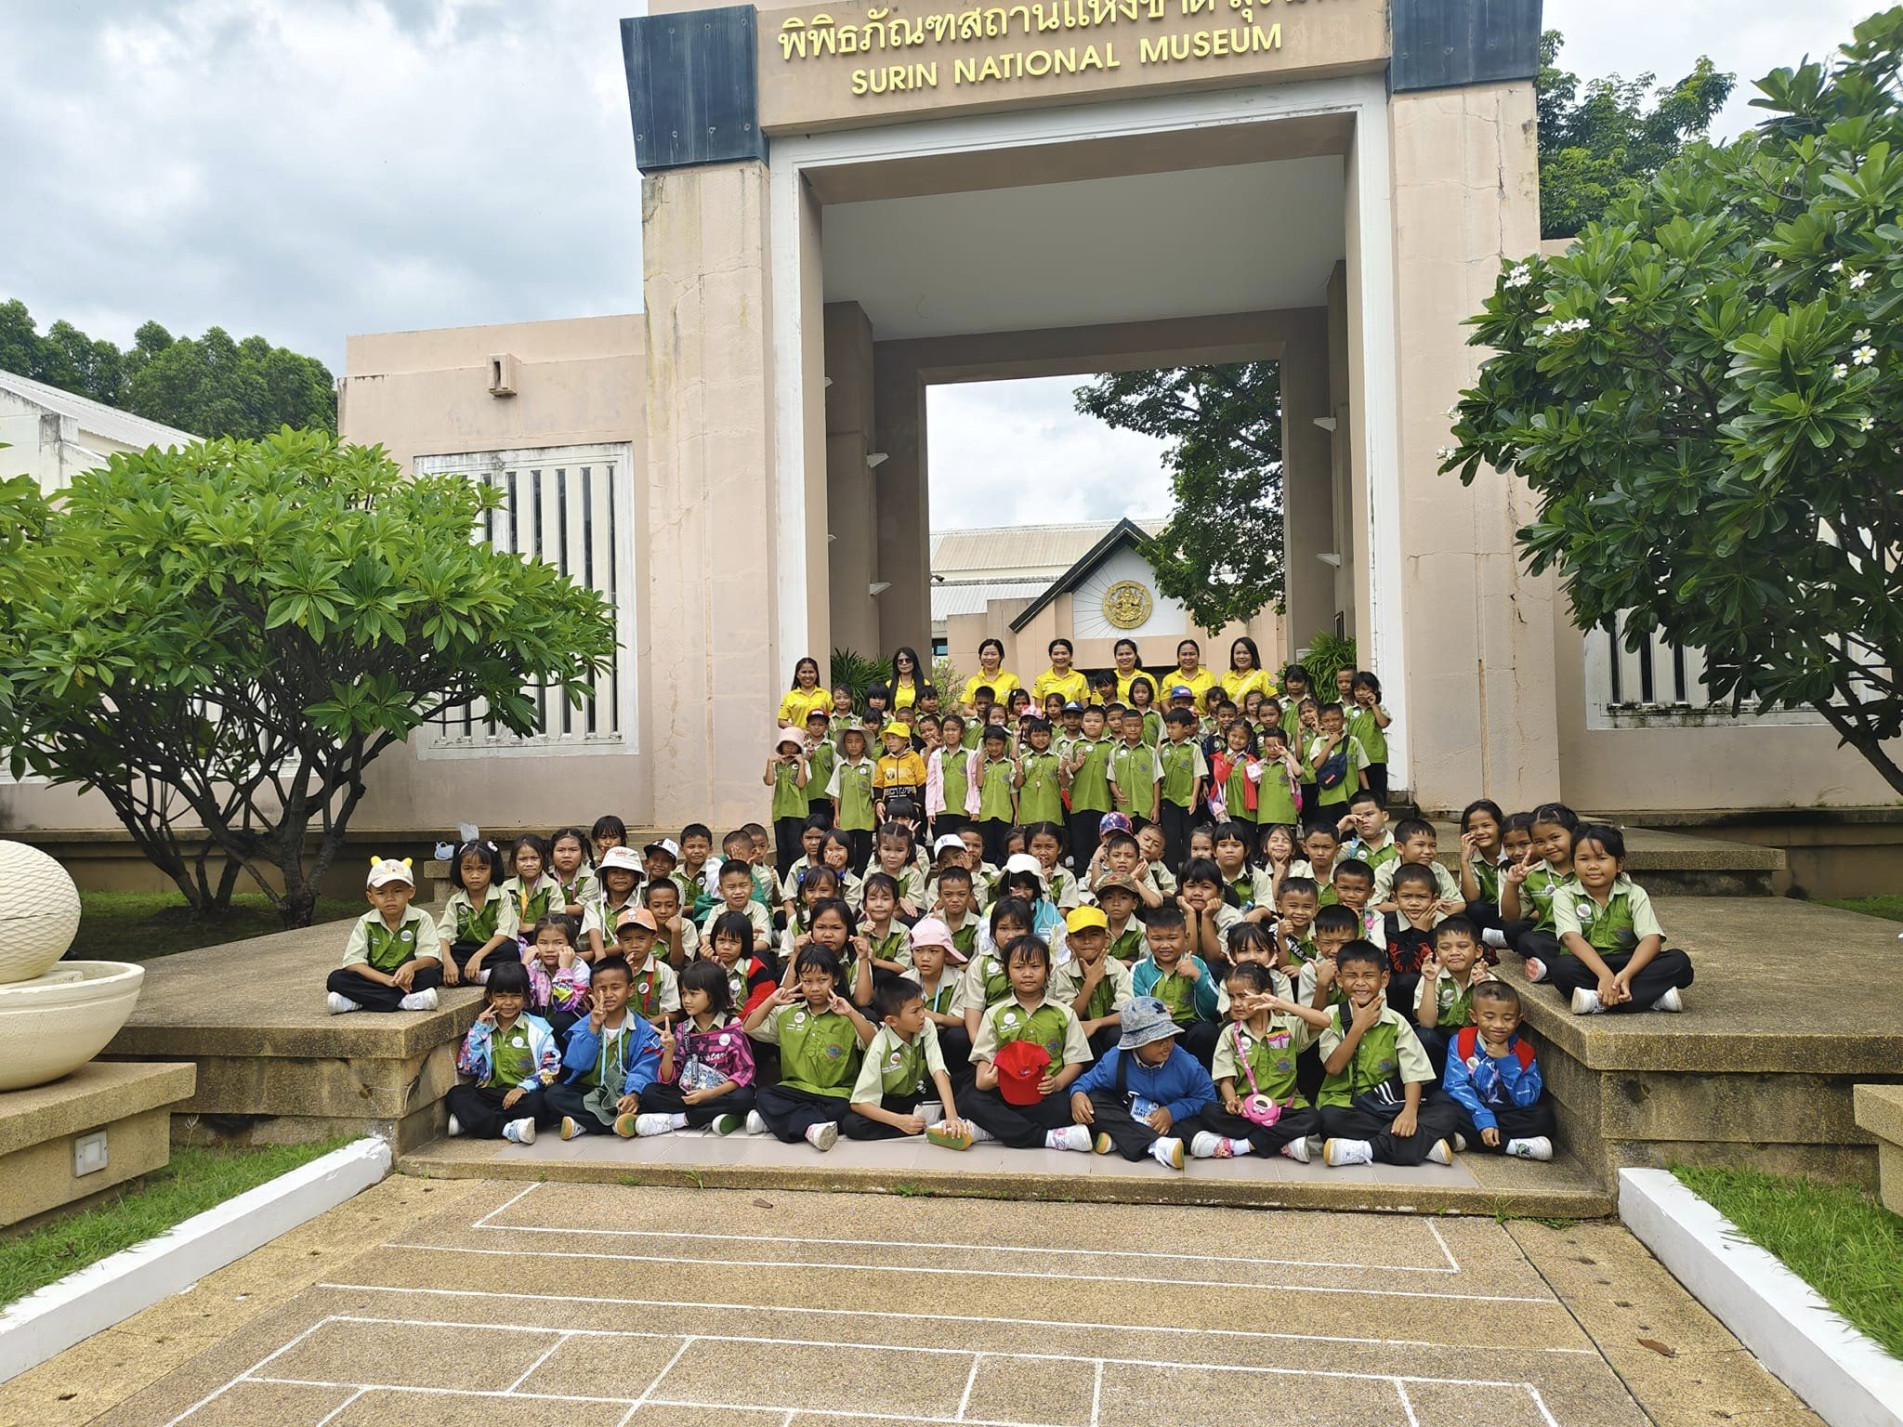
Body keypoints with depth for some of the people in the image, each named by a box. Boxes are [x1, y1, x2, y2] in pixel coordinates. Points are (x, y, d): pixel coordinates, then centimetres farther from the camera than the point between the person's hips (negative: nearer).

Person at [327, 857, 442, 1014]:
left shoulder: (421, 919, -2)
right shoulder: (366, 923, 1)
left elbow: (431, 957, -10)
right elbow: (353, 962, -10)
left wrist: (412, 965, -36)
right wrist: (386, 979, -25)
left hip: (407, 979, -1)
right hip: (374, 978, 2)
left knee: (430, 975, -31)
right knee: (336, 979, -23)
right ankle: (403, 1000, -36)